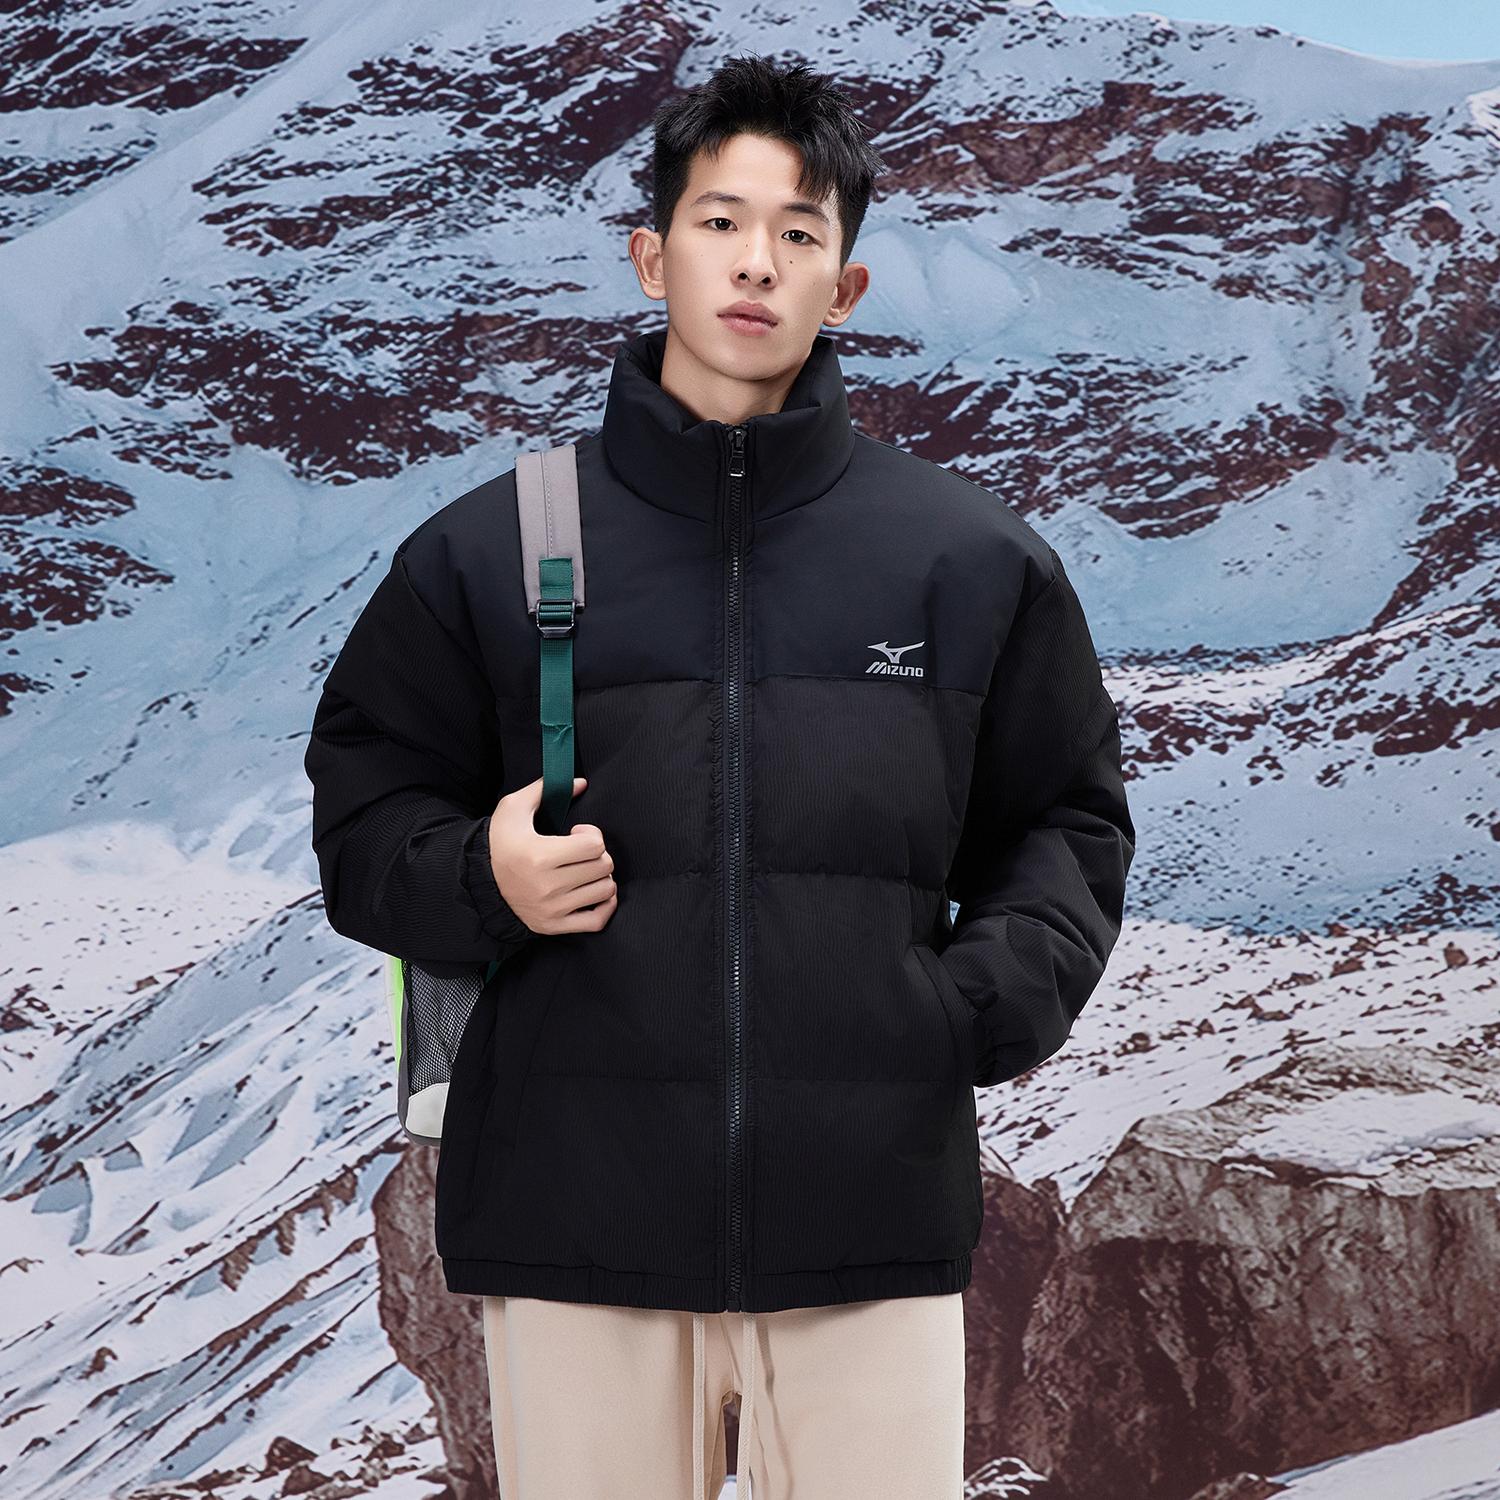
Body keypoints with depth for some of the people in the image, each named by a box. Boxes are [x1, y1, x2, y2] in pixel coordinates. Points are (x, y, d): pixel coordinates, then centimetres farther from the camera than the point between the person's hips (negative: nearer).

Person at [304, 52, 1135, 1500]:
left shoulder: (973, 558, 8)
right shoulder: (486, 550, 6)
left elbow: (1065, 822, 16)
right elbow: (364, 806, 12)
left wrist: (986, 999, -2)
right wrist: (476, 881, -9)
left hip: (874, 1216, 1)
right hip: (576, 1209, 0)